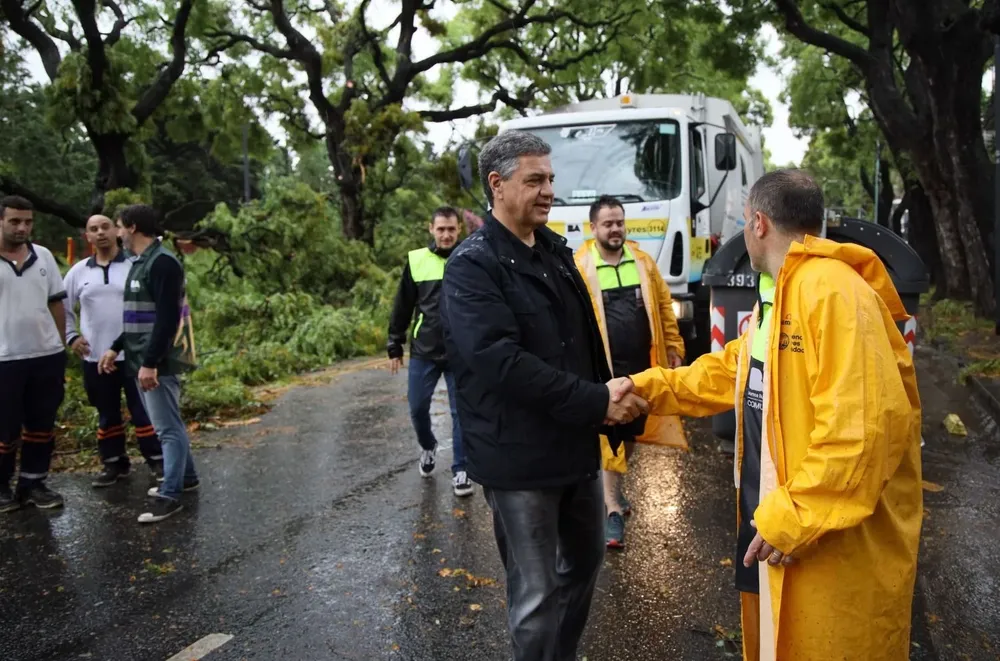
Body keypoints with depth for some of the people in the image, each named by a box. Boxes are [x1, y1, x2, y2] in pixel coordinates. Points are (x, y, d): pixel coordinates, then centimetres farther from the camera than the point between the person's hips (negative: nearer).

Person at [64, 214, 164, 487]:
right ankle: (114, 463, 24)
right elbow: (62, 306, 17)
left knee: (143, 411, 2)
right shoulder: (79, 271, 7)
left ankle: (157, 461, 11)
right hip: (96, 358, 4)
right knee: (107, 414, 13)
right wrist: (71, 337, 8)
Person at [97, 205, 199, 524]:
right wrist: (116, 348, 20)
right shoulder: (141, 262, 16)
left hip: (159, 362, -10)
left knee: (168, 427, -4)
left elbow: (167, 317, -23)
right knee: (167, 424, 18)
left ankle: (170, 495, 2)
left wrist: (151, 363, -24)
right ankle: (186, 477, 30)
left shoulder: (161, 262, -16)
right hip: (142, 359, 10)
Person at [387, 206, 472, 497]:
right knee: (418, 407, 8)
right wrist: (395, 346, 6)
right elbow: (403, 307, 6)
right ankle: (428, 447, 37)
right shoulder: (416, 260, 1)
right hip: (423, 352, 1)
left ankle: (460, 470, 18)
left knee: (461, 413, 4)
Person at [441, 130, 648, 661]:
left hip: (575, 444, 8)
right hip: (518, 456, -8)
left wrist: (609, 394, 9)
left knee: (586, 559, 23)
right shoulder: (473, 266, -15)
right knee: (536, 591, 5)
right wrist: (597, 402, -24)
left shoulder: (556, 250, 10)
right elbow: (502, 363, -26)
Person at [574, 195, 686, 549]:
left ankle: (613, 489, 40)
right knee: (608, 437, 0)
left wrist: (674, 348, 7)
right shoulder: (579, 268, -10)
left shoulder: (643, 261, 6)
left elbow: (663, 306, 10)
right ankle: (612, 510, 8)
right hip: (604, 369, -5)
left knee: (632, 431, 19)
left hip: (642, 366, 6)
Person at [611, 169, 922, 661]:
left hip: (834, 537, -10)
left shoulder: (833, 291, -23)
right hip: (774, 515, 10)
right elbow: (730, 371, 20)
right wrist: (649, 386, 12)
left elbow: (864, 425, -29)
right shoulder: (777, 295, 13)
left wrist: (795, 517, -25)